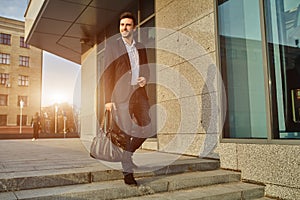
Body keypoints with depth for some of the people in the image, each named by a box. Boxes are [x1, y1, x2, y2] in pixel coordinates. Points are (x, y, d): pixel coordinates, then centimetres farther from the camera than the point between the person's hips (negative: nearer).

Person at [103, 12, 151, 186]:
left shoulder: (141, 47, 17)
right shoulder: (113, 45, 3)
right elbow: (108, 73, -2)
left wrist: (145, 78, -3)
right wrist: (108, 99, -9)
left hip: (139, 93, 5)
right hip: (122, 93, -5)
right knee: (126, 132, -5)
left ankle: (127, 155, 27)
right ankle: (127, 171, 6)